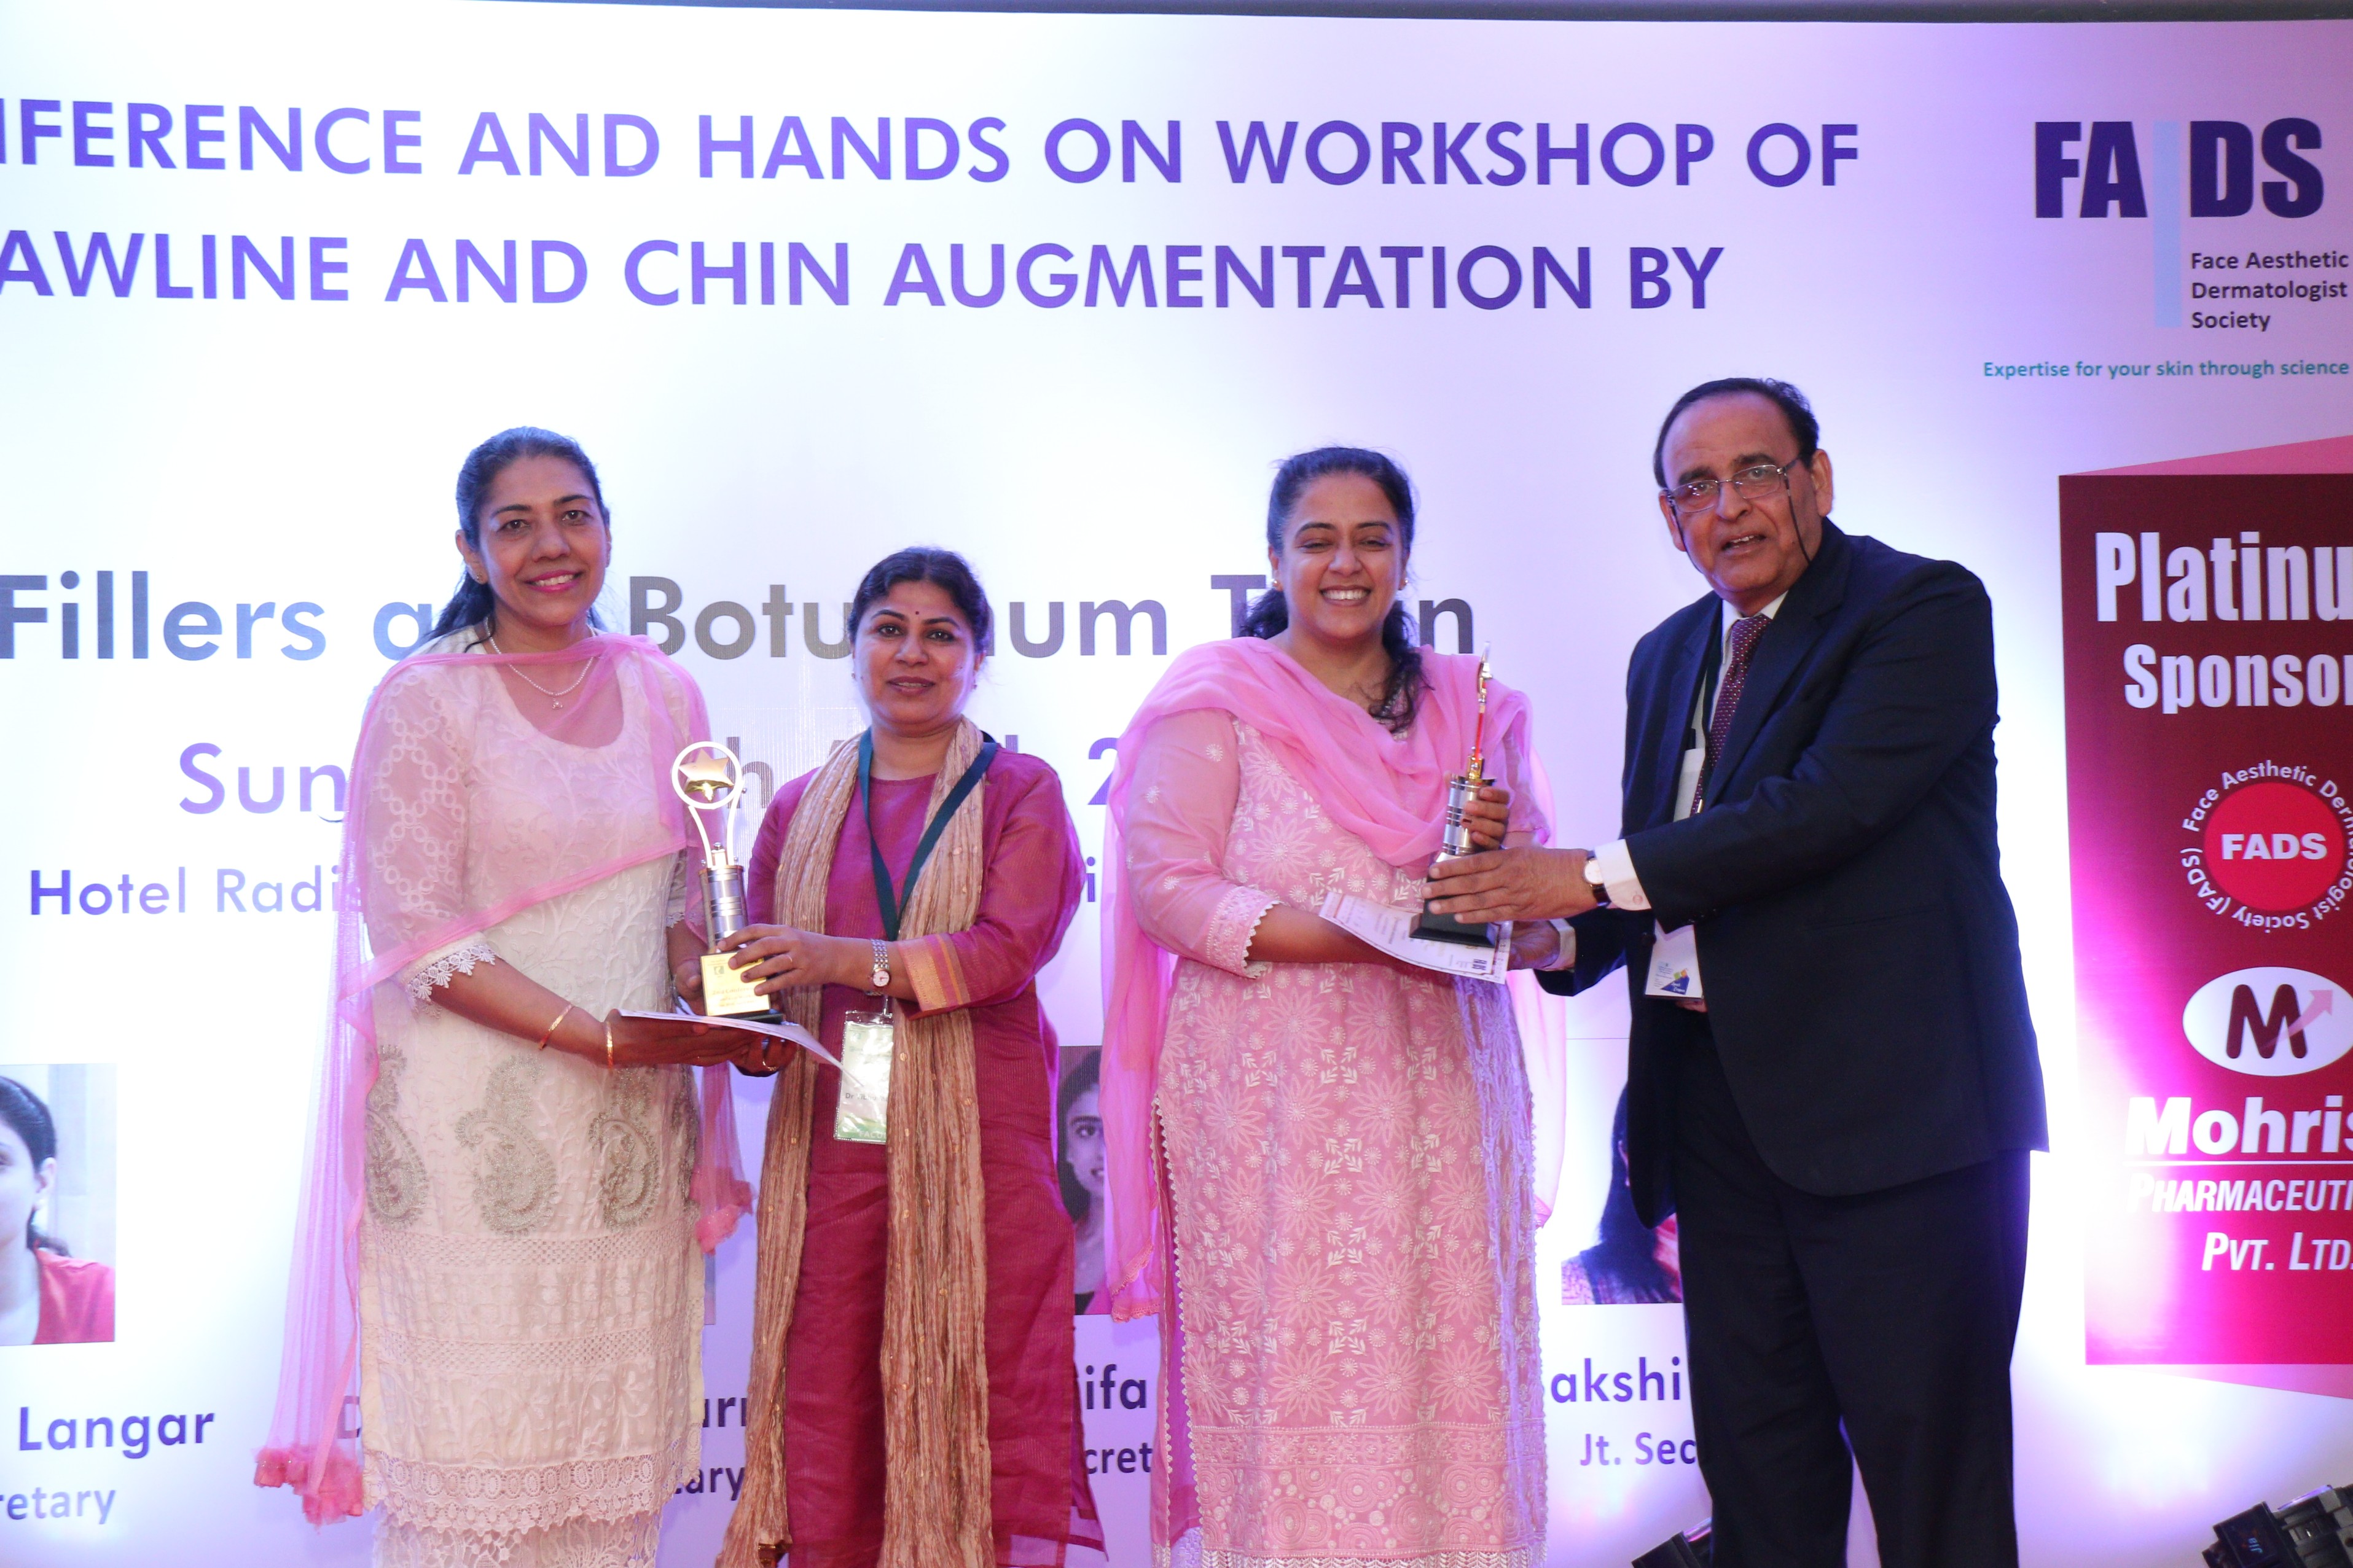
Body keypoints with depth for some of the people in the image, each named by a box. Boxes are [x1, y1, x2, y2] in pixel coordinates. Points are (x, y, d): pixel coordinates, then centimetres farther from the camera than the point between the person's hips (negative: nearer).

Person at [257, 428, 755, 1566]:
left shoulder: (663, 696, 10)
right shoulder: (425, 701, -4)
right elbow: (419, 937, -9)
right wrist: (599, 1033, -17)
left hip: (630, 1122, 4)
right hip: (470, 1122, -4)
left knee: (614, 1440, 8)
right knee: (472, 1441, 0)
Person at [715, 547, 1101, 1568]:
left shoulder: (1020, 795, 6)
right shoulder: (801, 807, 17)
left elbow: (1007, 948, -10)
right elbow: (756, 973, 17)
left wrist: (840, 959, -20)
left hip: (976, 1142, -3)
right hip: (832, 1140, 3)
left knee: (972, 1397, -3)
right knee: (828, 1405, 1)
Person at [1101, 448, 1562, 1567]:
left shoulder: (1472, 708, 16)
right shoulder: (1215, 698, 3)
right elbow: (1166, 887, -8)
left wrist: (1496, 867, -8)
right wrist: (1368, 939, -15)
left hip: (1441, 1086, 4)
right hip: (1273, 1092, -3)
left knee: (1449, 1369, 1)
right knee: (1292, 1374, -5)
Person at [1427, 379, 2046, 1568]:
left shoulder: (1923, 607, -6)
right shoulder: (1669, 656, 18)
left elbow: (1832, 803, -20)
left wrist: (1595, 875, -18)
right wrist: (1561, 928, -4)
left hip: (1888, 1097, -7)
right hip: (1719, 1101, 7)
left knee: (1926, 1457, -1)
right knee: (1752, 1453, 13)